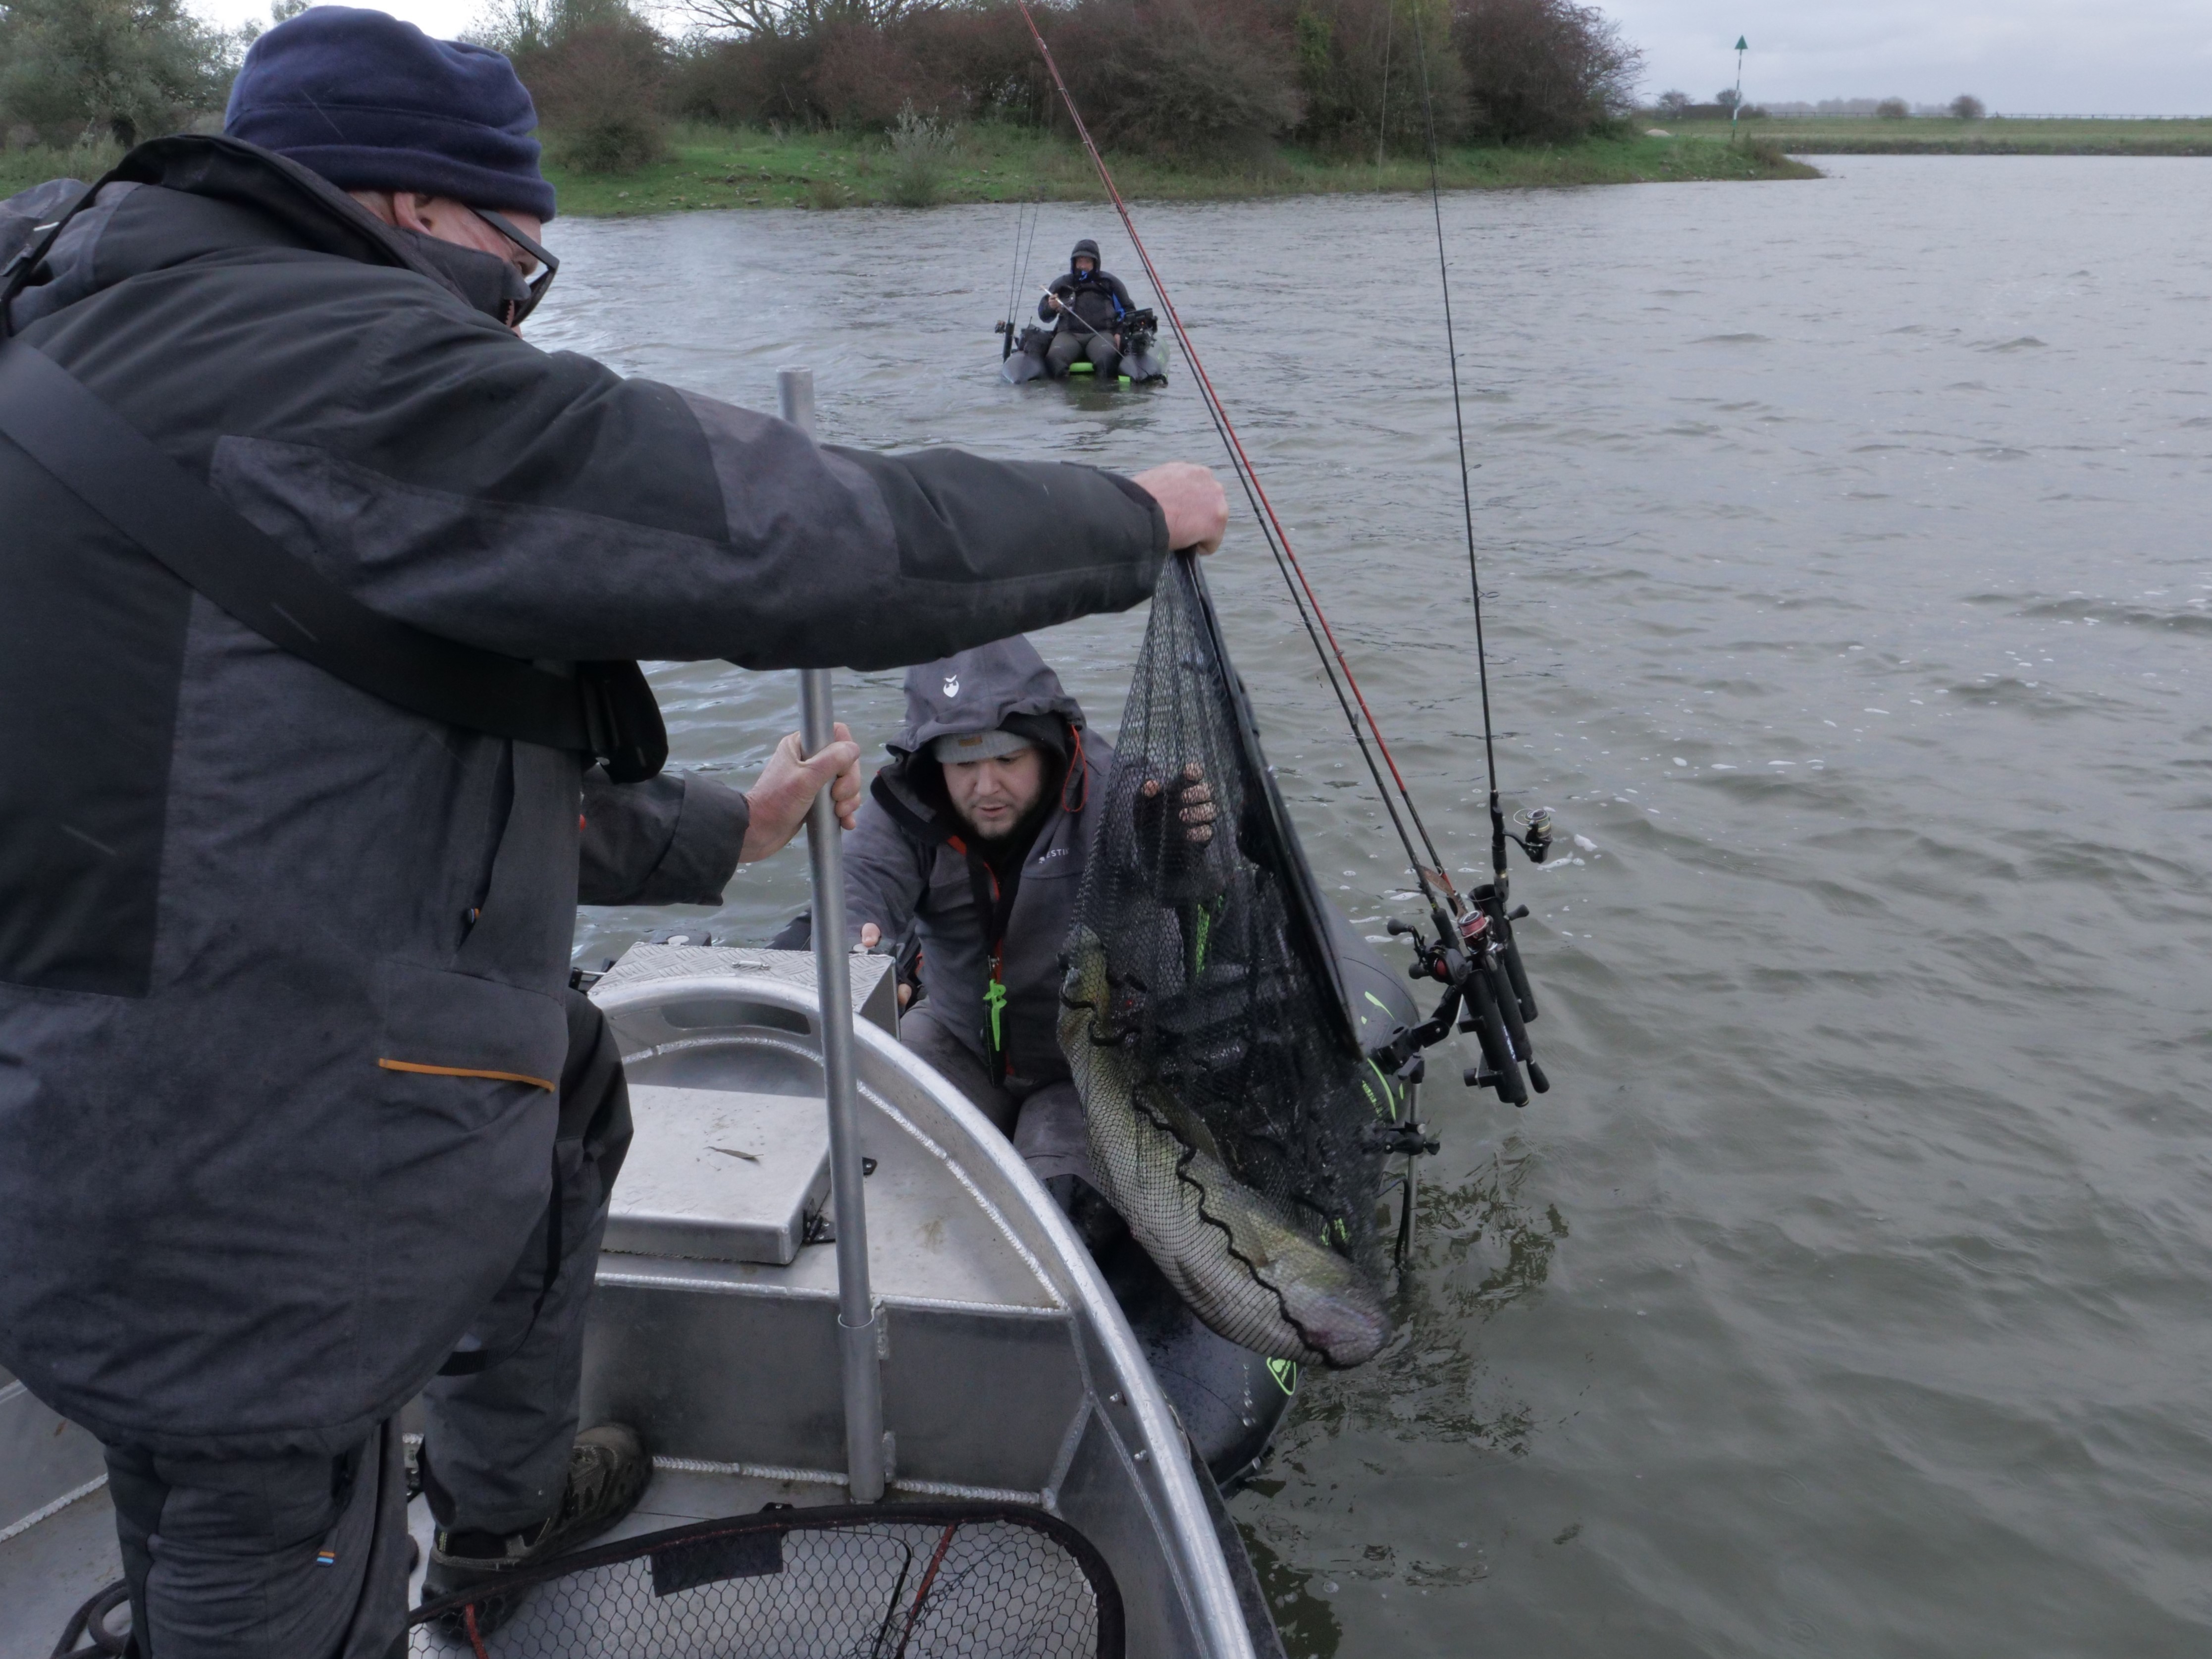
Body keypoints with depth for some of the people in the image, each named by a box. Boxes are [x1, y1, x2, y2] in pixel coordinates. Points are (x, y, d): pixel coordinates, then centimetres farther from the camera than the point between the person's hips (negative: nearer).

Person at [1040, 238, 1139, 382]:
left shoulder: (1109, 282, 19)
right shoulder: (1062, 283, 23)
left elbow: (1128, 310, 22)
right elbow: (1043, 315, 24)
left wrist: (1120, 333, 3)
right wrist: (1051, 307, -1)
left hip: (1102, 333, -1)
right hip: (1069, 334, 1)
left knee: (1107, 355, -38)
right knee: (1055, 356, -35)